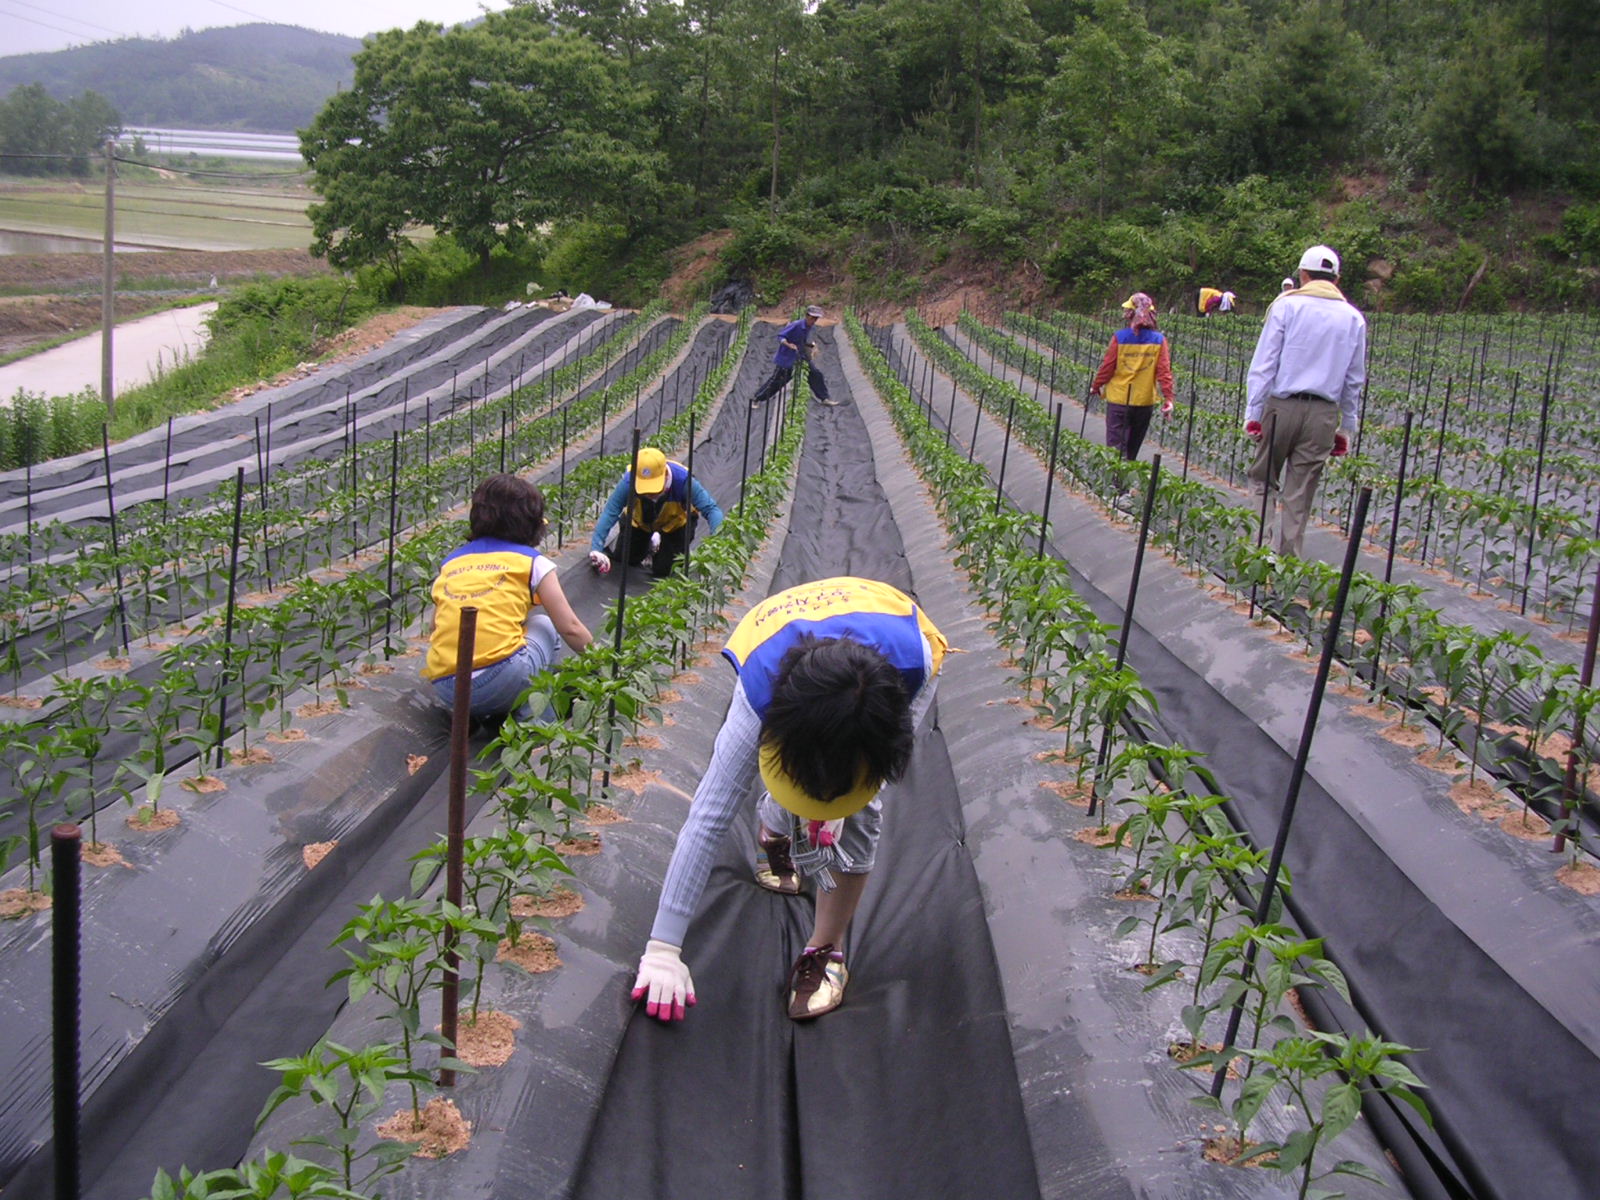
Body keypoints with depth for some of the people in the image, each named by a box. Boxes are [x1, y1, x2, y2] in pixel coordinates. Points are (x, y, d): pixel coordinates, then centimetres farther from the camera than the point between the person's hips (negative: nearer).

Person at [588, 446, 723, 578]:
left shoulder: (682, 480, -39)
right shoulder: (629, 481, -38)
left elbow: (711, 509, -39)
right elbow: (609, 513, -40)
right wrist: (596, 549, -52)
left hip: (676, 523, -1)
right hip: (640, 522, 2)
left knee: (662, 569, -9)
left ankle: (660, 540, 24)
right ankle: (653, 541, 33)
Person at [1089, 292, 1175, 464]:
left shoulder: (1119, 337, -9)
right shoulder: (1159, 340, -4)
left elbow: (1107, 366, -4)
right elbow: (1164, 370, -6)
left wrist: (1095, 387, 11)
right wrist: (1168, 397, -1)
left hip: (1118, 399, -2)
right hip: (1145, 402, 2)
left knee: (1115, 445, 1)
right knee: (1133, 447, 18)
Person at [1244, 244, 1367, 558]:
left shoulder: (1287, 305, 1)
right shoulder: (1354, 318, 11)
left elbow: (1264, 364, -4)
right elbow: (1355, 380, 13)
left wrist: (1253, 412, -4)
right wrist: (1346, 428, 19)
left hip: (1282, 406, -2)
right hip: (1324, 414, 2)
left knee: (1263, 479, 9)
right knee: (1300, 494, 6)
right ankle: (1287, 556, 9)